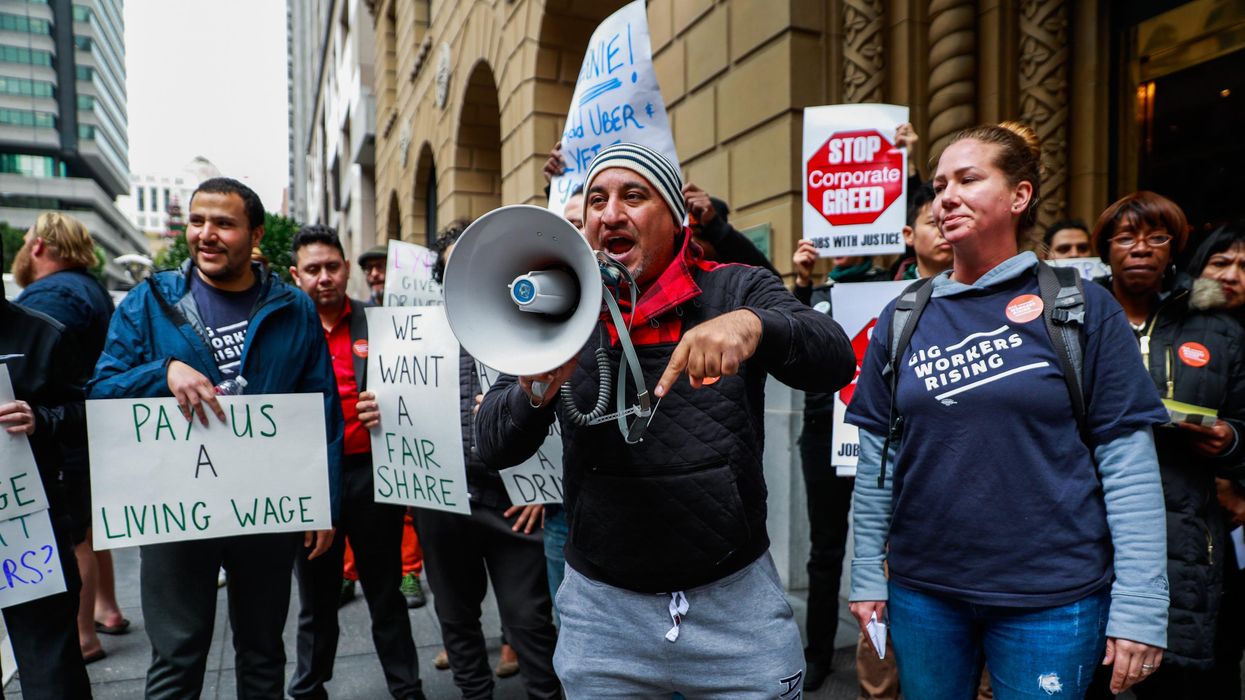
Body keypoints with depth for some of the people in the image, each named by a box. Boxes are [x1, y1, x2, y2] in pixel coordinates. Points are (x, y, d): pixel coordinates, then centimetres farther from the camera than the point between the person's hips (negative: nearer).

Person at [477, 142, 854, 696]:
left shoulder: (736, 292, -4)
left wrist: (753, 323, -37)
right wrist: (535, 395, -27)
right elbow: (492, 448, -5)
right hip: (602, 608, 2)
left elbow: (835, 362, -17)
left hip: (737, 597, -1)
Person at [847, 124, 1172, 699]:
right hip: (922, 588, 3)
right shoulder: (903, 318, 2)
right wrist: (868, 577, 3)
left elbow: (1127, 459, -6)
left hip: (1053, 595, -2)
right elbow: (877, 457, 3)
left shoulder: (1081, 308, -5)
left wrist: (1139, 607, -9)